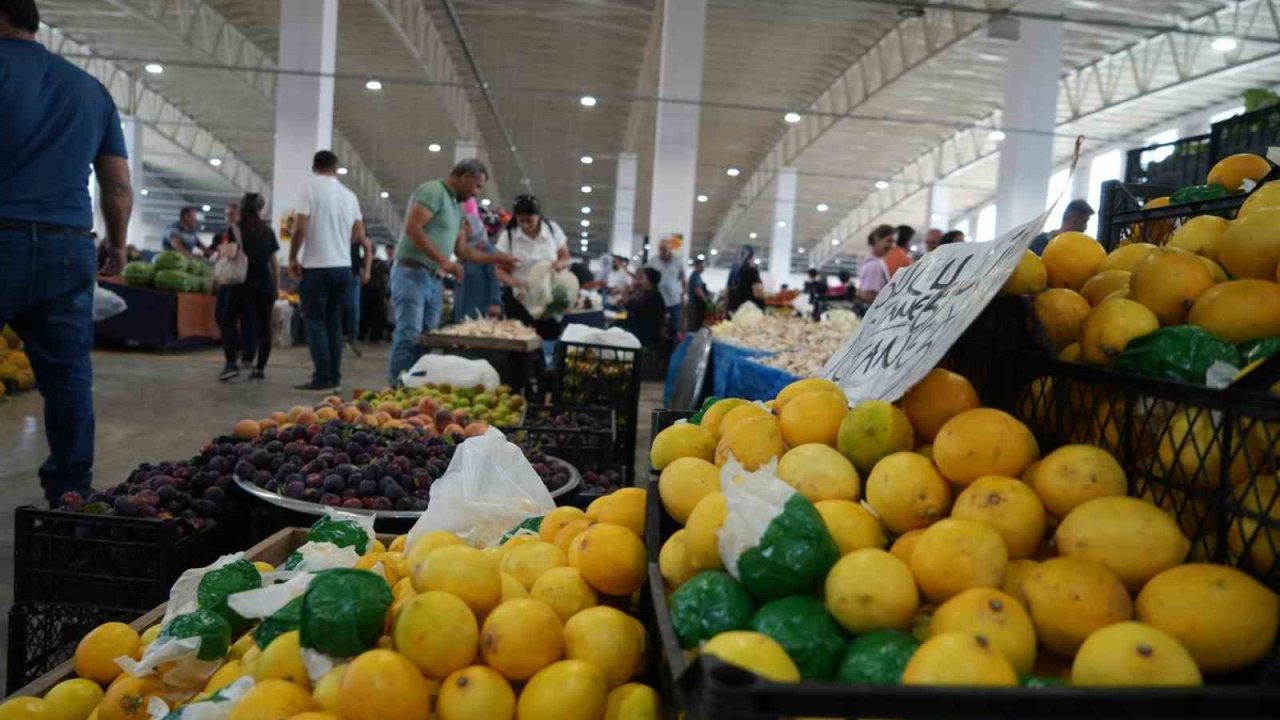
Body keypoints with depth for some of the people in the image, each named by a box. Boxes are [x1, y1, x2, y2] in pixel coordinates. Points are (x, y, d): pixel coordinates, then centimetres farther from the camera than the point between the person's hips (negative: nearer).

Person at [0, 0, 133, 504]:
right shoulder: (91, 89, 16)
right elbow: (119, 186, 16)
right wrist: (117, 245, 29)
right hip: (70, 248, 5)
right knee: (69, 378, 6)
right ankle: (71, 496, 9)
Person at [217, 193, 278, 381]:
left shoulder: (236, 228, -1)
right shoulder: (267, 231, 8)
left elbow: (232, 251, -15)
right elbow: (274, 261, 9)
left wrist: (222, 249, 6)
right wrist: (276, 285, 15)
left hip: (242, 283, -2)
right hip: (265, 284, 3)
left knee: (228, 322, 6)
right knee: (263, 327, 6)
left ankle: (231, 363, -8)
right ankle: (260, 368, 4)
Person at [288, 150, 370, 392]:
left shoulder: (309, 187, -4)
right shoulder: (349, 195, 10)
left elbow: (300, 227, -12)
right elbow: (359, 236, 9)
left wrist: (293, 257, 0)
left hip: (316, 266, -5)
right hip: (343, 267, 5)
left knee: (316, 323, 0)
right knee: (334, 323, 11)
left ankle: (323, 379, -4)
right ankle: (335, 379, 11)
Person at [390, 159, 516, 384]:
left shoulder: (456, 207, 21)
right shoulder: (433, 190, -7)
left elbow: (463, 251, 26)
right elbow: (412, 228, -19)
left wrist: (495, 258, 21)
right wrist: (443, 260, -21)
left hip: (435, 279, 9)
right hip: (412, 274, -9)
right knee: (409, 337, -13)